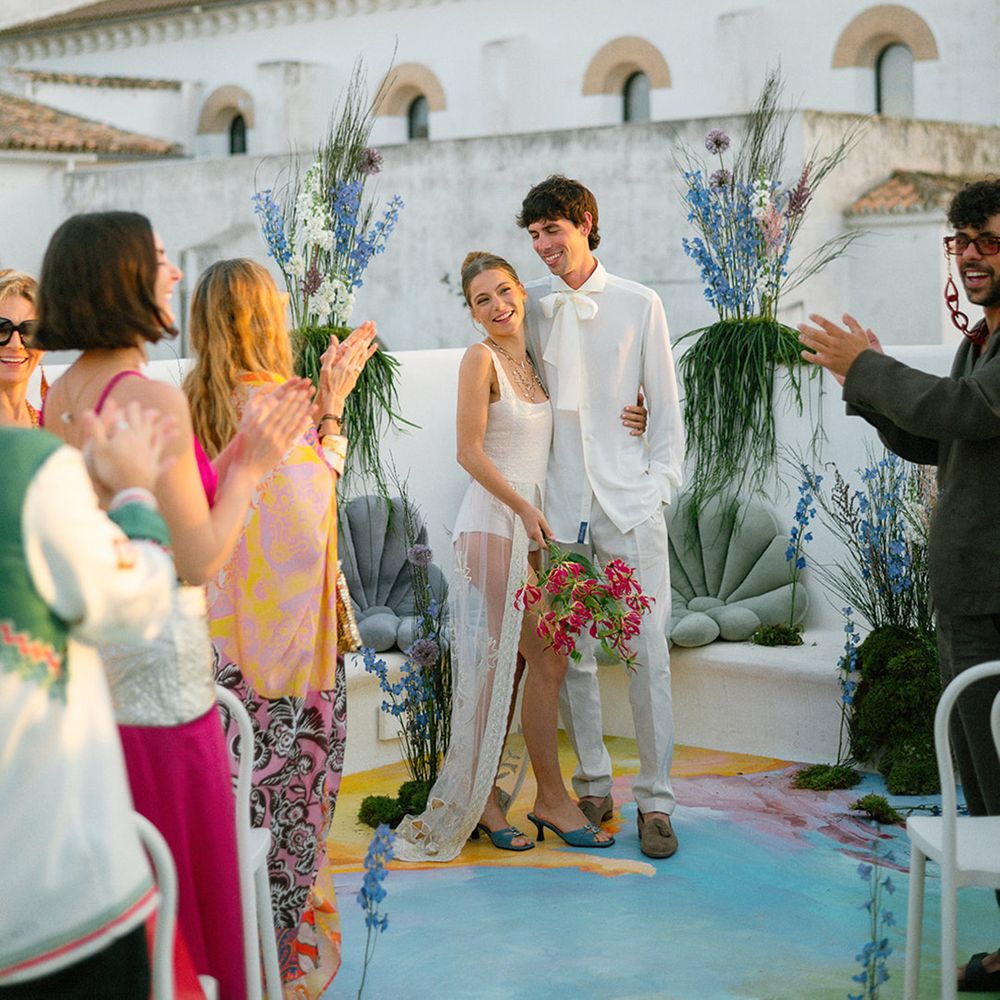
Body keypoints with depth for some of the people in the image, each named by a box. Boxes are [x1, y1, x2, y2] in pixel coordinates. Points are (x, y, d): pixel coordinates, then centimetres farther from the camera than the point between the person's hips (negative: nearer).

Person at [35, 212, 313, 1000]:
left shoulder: (61, 394, 7)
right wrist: (251, 468, -6)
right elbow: (199, 558, -18)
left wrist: (237, 455, 13)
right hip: (154, 674, -8)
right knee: (189, 883, 5)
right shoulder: (153, 400, -18)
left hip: (82, 659, 8)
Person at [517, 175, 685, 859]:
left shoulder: (639, 305, 5)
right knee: (571, 653, 5)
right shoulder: (532, 305, 8)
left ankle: (655, 801, 4)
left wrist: (658, 488, -4)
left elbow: (666, 409, 7)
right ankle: (594, 786, 18)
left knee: (648, 653, -4)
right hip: (559, 506, 2)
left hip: (629, 503, -2)